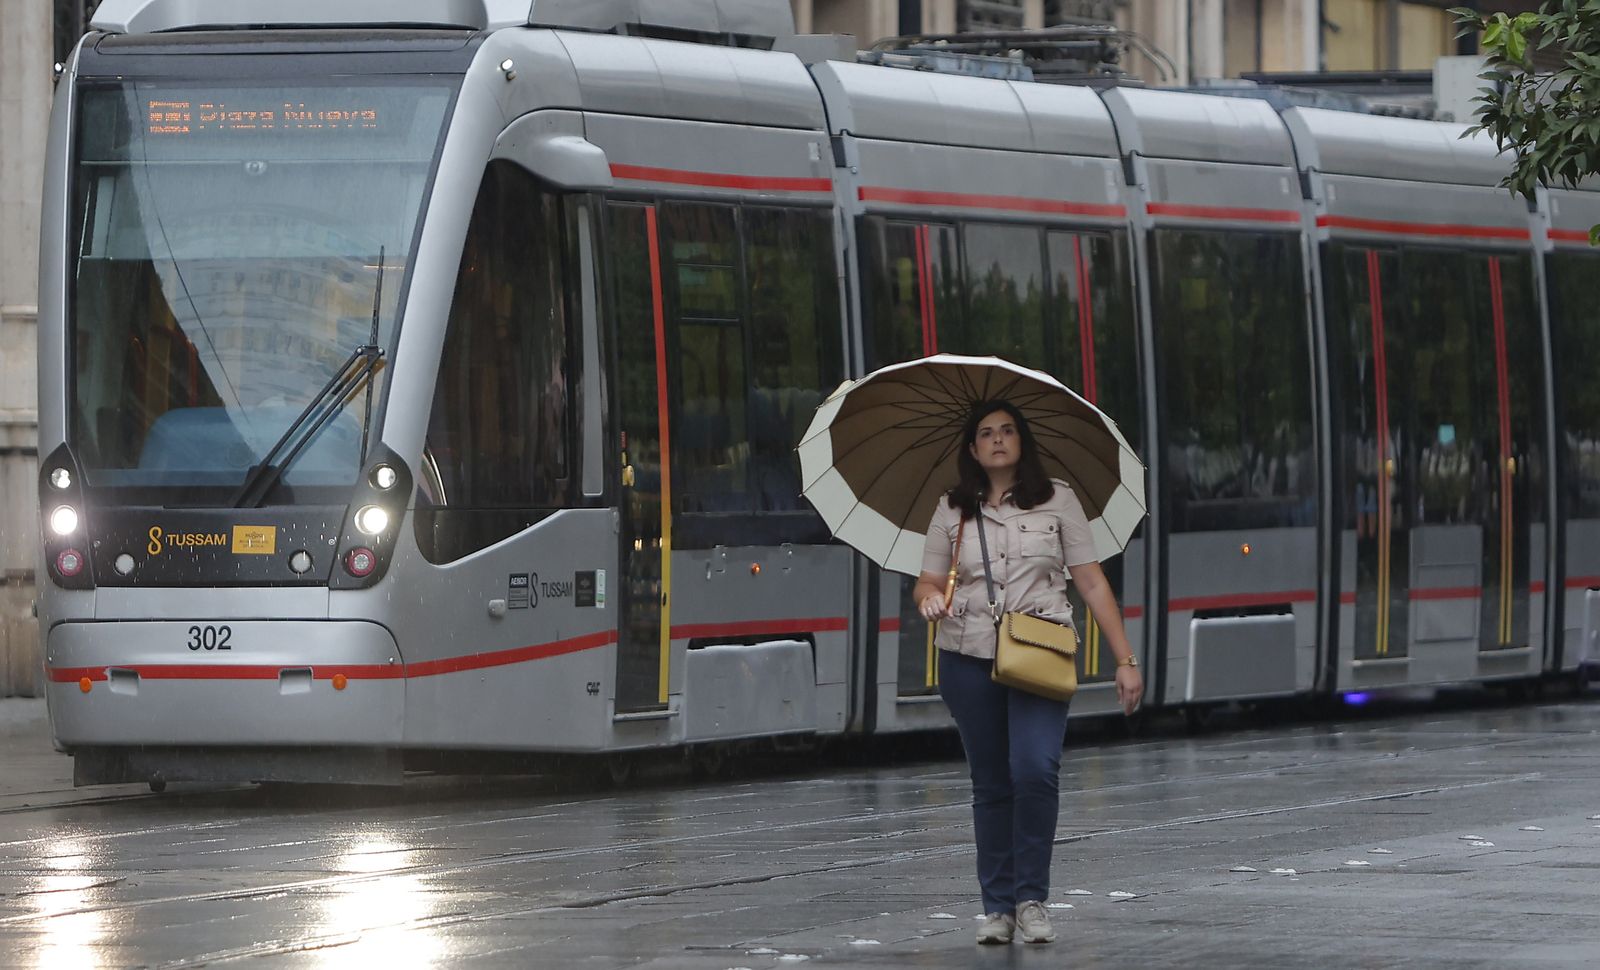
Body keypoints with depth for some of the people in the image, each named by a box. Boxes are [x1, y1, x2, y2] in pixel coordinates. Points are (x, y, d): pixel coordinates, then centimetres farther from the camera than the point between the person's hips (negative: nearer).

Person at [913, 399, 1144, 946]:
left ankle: (1031, 899, -11)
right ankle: (997, 907, 13)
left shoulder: (1056, 500, 5)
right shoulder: (952, 512, 9)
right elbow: (928, 582, 11)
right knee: (991, 784, 6)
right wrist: (928, 598, -15)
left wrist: (1125, 660, 1)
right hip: (969, 659, 2)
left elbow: (1092, 584, 4)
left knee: (1036, 770, -21)